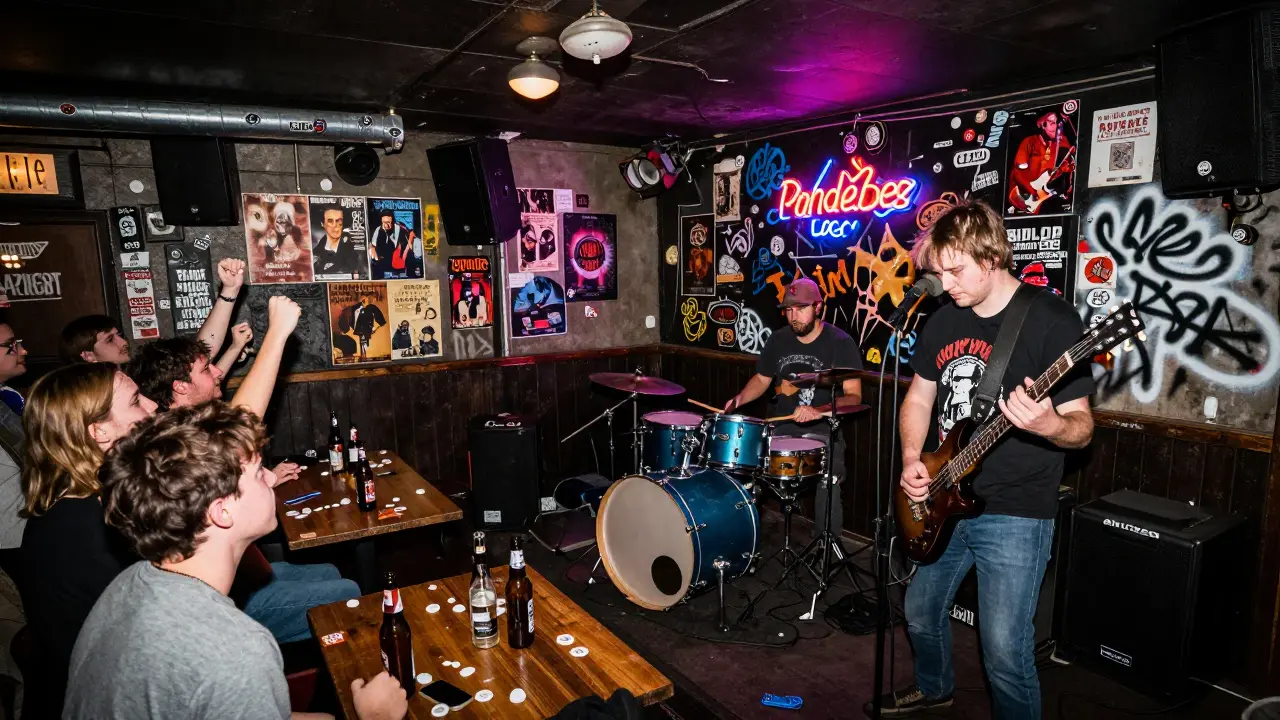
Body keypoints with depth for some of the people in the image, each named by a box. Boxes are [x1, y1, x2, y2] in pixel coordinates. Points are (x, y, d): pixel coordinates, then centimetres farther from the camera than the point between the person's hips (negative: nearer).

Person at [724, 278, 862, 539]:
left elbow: (853, 396, -12)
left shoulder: (840, 343, -7)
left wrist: (819, 412, -29)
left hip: (822, 429, -4)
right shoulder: (778, 340, 7)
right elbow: (762, 379, 19)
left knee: (829, 487, -27)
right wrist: (740, 398, -1)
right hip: (780, 426, 4)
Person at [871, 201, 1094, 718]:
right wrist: (912, 459, -3)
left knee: (1005, 652, -3)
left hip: (1015, 514, -6)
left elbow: (1081, 425, -12)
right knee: (921, 612, 22)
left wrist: (1050, 426, -35)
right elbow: (919, 397, 12)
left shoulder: (1052, 321, -14)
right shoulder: (944, 319, 4)